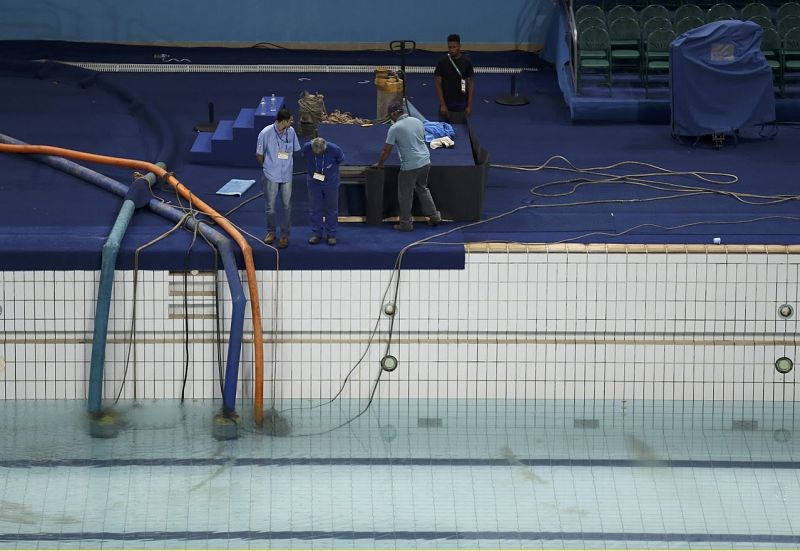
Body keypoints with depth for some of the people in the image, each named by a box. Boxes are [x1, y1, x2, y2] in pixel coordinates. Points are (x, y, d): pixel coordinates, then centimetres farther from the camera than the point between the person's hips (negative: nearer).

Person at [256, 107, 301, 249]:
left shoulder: (291, 132, -6)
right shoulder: (266, 133, -17)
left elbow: (295, 150, 9)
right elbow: (259, 154, -5)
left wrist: (289, 165, 12)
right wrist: (266, 166, 8)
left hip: (287, 175, 2)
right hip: (271, 175, -2)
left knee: (287, 205, 5)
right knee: (270, 205, 9)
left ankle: (285, 235, 16)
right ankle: (271, 232, 28)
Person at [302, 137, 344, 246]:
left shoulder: (334, 149, -25)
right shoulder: (306, 148, -19)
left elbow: (340, 160, -2)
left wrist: (329, 170, 4)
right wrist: (312, 171, 5)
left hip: (330, 183, -1)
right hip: (314, 182, 1)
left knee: (331, 209, 6)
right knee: (315, 209, 6)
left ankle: (331, 235, 16)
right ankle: (316, 234, 16)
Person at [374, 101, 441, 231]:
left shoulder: (395, 128, -13)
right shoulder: (417, 121, 4)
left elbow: (386, 150, -7)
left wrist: (379, 164, 9)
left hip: (410, 166, -6)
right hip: (425, 162, 6)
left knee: (405, 195, 9)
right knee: (422, 189, 25)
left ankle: (406, 223, 16)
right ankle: (434, 216, 27)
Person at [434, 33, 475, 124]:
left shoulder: (466, 62, -3)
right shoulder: (442, 62, -4)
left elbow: (470, 84, 0)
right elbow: (438, 84, -4)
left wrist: (469, 105, -6)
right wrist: (442, 104, -11)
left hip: (460, 106, 0)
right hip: (446, 105, 0)